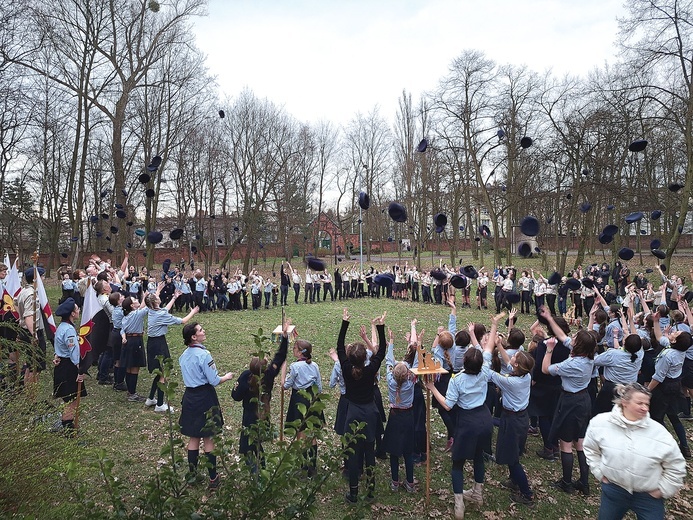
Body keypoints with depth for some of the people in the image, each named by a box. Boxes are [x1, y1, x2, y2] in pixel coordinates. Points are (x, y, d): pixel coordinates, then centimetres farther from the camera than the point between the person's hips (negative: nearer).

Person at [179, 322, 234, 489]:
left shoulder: (184, 355, 4)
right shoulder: (203, 355, -20)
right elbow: (214, 381, -18)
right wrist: (226, 377, -1)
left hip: (190, 397, 7)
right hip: (204, 398, -7)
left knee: (193, 438, 17)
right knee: (209, 439, 3)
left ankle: (192, 474, 27)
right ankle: (213, 478, 13)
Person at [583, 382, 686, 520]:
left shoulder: (660, 433, -16)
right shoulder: (601, 423, -12)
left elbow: (676, 466, -3)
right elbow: (590, 448, 5)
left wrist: (662, 490, -1)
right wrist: (599, 472, 2)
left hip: (648, 496, -1)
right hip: (613, 489, 2)